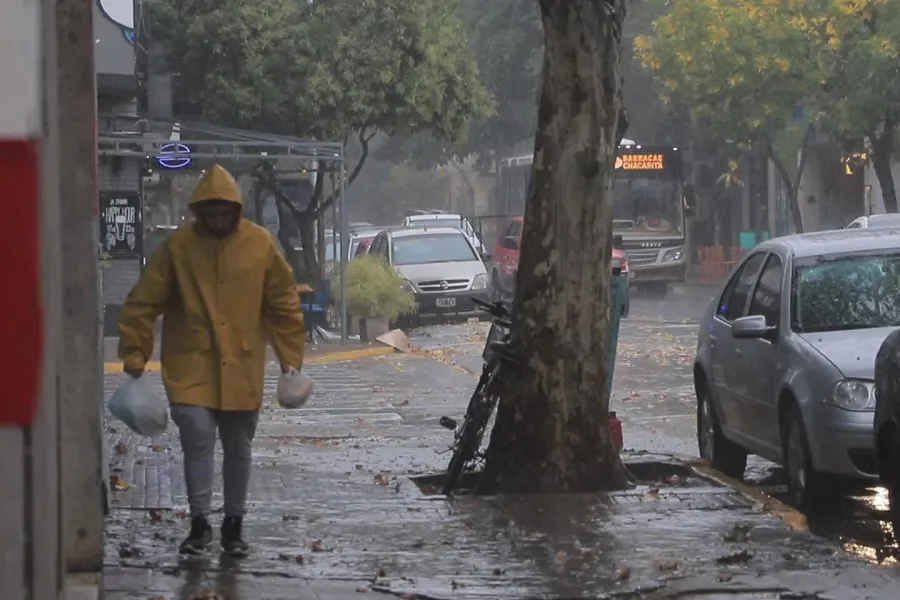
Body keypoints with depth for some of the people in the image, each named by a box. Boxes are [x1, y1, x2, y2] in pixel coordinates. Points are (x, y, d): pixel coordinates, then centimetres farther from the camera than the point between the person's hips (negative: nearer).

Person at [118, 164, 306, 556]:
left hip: (242, 370, 2)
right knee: (198, 439, -11)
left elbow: (284, 305, 5)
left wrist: (291, 359, 4)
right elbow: (143, 303, -3)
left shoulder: (261, 244, -2)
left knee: (238, 448, 10)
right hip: (190, 367, -2)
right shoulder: (178, 246, -6)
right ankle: (199, 524, 1)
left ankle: (234, 525, 24)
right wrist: (135, 358, -6)